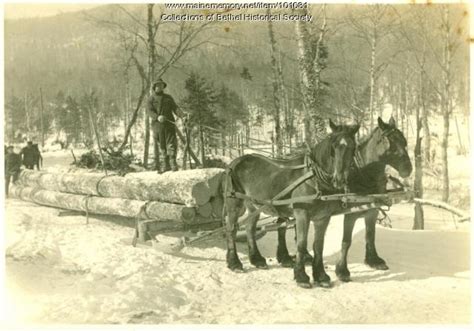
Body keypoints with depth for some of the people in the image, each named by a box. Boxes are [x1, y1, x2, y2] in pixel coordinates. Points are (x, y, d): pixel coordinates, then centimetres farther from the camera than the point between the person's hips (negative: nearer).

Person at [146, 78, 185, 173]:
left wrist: (181, 114, -11)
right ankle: (167, 165, 7)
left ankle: (173, 163, -14)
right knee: (161, 145, -1)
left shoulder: (168, 97, 19)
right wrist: (157, 117, -22)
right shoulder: (151, 98, 10)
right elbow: (149, 111, -3)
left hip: (169, 123, 2)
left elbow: (175, 108, 11)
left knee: (172, 143, -10)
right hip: (157, 124, -1)